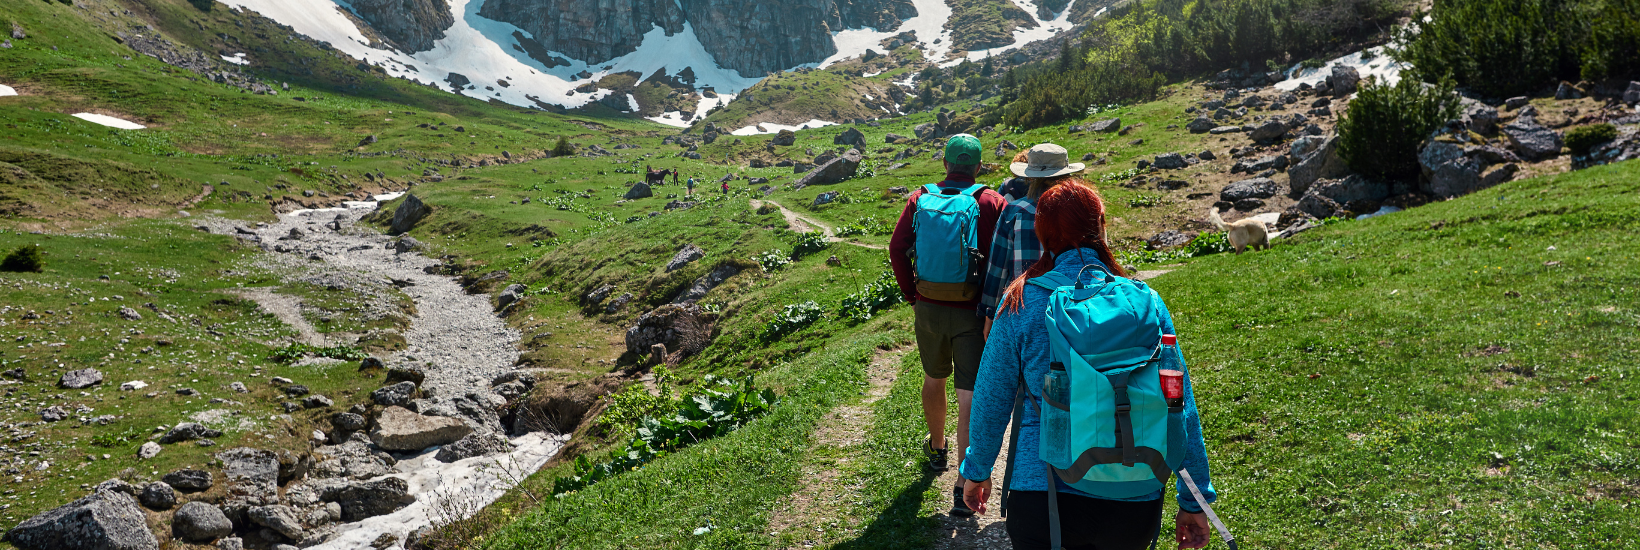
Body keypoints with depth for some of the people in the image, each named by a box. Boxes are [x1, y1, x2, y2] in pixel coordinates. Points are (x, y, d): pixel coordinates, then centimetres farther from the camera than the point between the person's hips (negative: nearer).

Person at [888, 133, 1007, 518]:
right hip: (972, 314, -3)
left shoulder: (920, 199, 2)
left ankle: (937, 450, 46)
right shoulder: (990, 203, -7)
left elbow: (897, 249, -2)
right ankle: (964, 488, -3)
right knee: (970, 398, 0)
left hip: (929, 309, 3)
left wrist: (912, 295, 5)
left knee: (933, 380, 25)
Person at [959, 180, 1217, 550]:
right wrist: (1194, 501, 8)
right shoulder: (1145, 302, -4)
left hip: (1040, 492, -2)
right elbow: (1182, 408, -2)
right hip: (1134, 505, 2)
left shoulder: (1021, 304, -7)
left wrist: (976, 471, 15)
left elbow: (991, 400, -1)